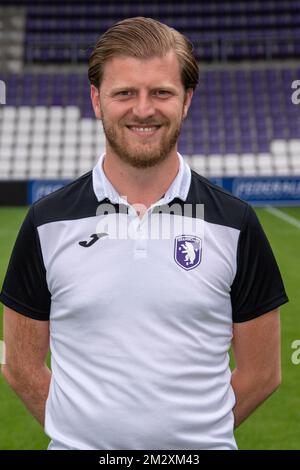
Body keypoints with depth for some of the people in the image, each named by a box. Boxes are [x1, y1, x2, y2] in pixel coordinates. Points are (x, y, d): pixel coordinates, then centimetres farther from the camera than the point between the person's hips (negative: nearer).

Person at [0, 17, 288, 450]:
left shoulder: (235, 224, -4)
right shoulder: (47, 223, -4)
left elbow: (261, 372, 0)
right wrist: (86, 432, -3)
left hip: (201, 445, 0)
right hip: (77, 443, 0)